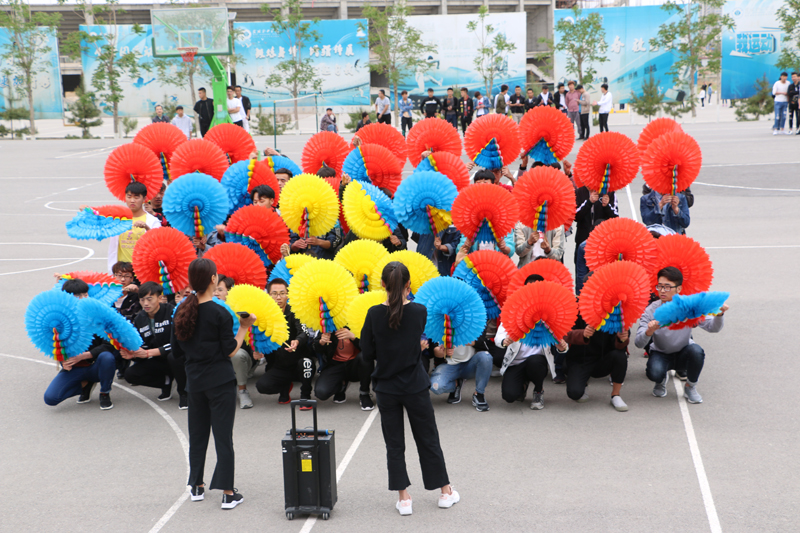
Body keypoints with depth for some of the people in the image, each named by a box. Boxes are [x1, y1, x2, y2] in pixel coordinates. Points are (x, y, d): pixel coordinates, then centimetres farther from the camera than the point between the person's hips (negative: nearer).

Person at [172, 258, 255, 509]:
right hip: (220, 380, -5)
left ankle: (197, 486, 26)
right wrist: (244, 328, -2)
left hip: (194, 380, 5)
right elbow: (230, 351, -11)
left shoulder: (182, 311, 2)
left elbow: (177, 350, 8)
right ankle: (227, 493, 1)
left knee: (197, 433, 17)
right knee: (223, 435, -1)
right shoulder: (220, 313, -15)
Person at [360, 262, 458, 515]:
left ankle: (403, 498, 13)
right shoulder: (419, 311, -11)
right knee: (428, 440, 14)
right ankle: (446, 492, 25)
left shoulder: (374, 314, -11)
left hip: (386, 387, 0)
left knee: (394, 444, 11)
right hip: (415, 386, 0)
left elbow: (367, 353, -6)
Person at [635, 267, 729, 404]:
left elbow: (712, 327, -21)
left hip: (683, 354, 2)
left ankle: (690, 388, -4)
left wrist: (719, 315, -42)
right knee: (654, 374, -34)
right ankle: (662, 380, 8)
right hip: (661, 354, -1)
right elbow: (638, 344, -26)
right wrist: (649, 331, -47)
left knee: (696, 351, -33)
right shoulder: (651, 311, -18)